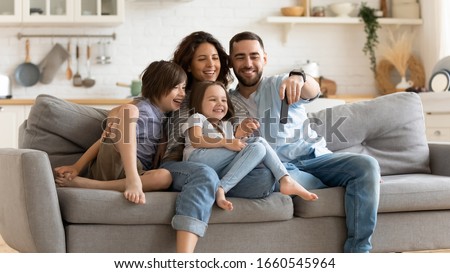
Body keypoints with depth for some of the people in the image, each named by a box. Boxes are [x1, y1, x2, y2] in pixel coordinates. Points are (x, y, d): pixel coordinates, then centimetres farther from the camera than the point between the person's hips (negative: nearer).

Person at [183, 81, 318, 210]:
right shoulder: (197, 118, 13)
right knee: (257, 146, -20)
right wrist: (226, 143, -16)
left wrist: (240, 132, 2)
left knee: (260, 144, -8)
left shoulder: (226, 125, 33)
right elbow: (196, 141, -8)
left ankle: (285, 180, -24)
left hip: (220, 171, 6)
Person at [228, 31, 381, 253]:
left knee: (366, 165, -25)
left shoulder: (279, 85, 8)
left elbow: (313, 91, -15)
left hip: (314, 157, 1)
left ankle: (357, 252, -26)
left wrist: (299, 79, -40)